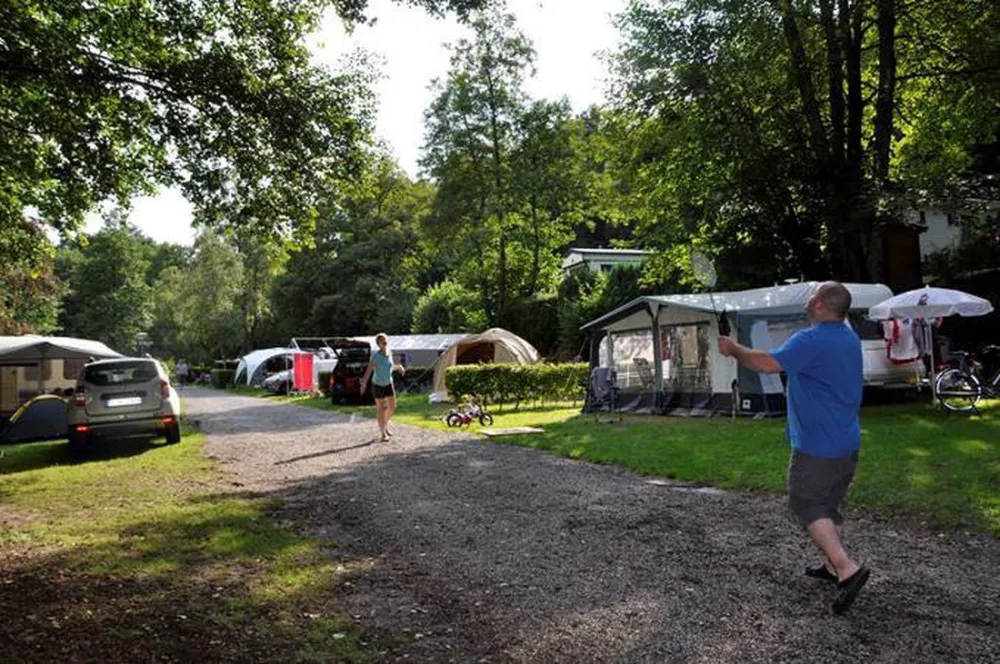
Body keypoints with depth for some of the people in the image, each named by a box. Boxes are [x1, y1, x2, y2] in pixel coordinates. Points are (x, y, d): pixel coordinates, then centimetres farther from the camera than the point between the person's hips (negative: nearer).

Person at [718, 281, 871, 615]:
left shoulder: (811, 340, -20)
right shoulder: (851, 339, 11)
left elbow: (767, 363, -25)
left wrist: (733, 348, -9)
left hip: (817, 445, -9)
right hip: (848, 443, 9)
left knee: (807, 505, 0)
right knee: (828, 505, 19)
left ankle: (847, 568, -10)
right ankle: (832, 565, 27)